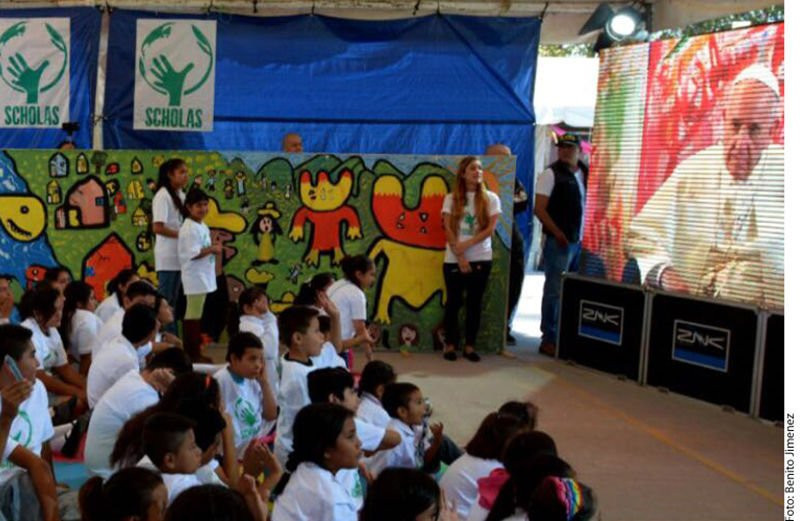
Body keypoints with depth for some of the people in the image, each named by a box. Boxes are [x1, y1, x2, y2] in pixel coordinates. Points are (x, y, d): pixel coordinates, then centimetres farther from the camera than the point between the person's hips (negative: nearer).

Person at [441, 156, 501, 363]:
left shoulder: (491, 198, 2)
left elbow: (490, 229, -6)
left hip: (481, 259, 1)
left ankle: (470, 346, 11)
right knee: (454, 302, 4)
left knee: (474, 303, 4)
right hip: (454, 259, 0)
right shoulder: (451, 198, 2)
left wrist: (467, 244, -16)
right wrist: (459, 257, -12)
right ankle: (450, 344, 13)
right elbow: (448, 230, -4)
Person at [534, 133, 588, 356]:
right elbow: (539, 209, -10)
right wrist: (558, 234, -15)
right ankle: (549, 341, 4)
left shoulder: (585, 173, 13)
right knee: (554, 291, -2)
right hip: (560, 242, -6)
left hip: (581, 242, 6)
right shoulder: (551, 174, -6)